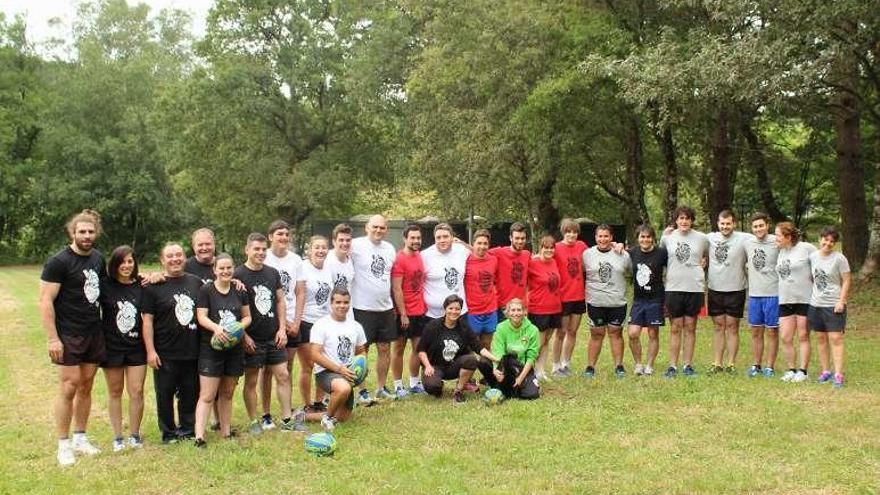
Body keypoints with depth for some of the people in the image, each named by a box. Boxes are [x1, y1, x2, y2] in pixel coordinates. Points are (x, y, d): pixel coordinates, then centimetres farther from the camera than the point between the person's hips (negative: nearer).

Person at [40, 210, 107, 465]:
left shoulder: (98, 258, 9)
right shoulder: (59, 262, -12)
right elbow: (46, 301, -14)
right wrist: (52, 338, -18)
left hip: (94, 332, 6)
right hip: (69, 335, -6)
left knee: (86, 386, 12)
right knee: (69, 387, -5)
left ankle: (80, 438, 23)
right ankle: (63, 444, 5)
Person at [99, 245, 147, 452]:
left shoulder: (141, 286, 0)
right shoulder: (105, 285, -6)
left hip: (136, 348, 1)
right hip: (112, 347, -1)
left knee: (137, 392, 0)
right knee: (115, 392, 11)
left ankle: (135, 435, 15)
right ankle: (117, 437, 21)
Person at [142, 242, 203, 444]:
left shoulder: (196, 282, 8)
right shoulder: (153, 286, -4)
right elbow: (147, 320, -7)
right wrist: (150, 350, -11)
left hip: (192, 352, 4)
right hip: (165, 354, -3)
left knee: (191, 393, 11)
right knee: (165, 394, 6)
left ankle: (188, 429, 25)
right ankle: (168, 433, 19)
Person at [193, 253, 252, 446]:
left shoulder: (240, 291, 8)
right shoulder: (206, 290, -3)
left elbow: (247, 316, 12)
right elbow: (201, 316, -10)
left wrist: (239, 326, -9)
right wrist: (216, 327, -28)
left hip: (235, 349, 4)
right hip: (211, 349, -4)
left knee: (227, 393, 14)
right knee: (207, 395, -8)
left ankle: (226, 431, 24)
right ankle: (199, 436, -9)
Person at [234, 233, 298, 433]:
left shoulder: (273, 273, 9)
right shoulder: (238, 275, -8)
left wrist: (282, 328, 4)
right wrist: (243, 335, -14)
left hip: (274, 337, 5)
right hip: (251, 339, -5)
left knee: (283, 375, 5)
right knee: (251, 380, 4)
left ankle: (287, 419, 13)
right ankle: (254, 421, 15)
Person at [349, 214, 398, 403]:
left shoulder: (390, 249, 10)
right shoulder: (356, 245, -10)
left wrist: (394, 305, 18)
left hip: (385, 307, 6)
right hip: (362, 308, -6)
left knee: (385, 349, 10)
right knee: (362, 350, 1)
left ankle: (381, 388, 23)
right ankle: (362, 391, 10)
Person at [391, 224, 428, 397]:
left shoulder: (420, 257, 8)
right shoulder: (399, 259, -13)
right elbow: (396, 289, -15)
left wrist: (425, 306, 8)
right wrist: (403, 314, -17)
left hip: (420, 311, 7)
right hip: (404, 313, -7)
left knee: (418, 347, 11)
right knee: (399, 347, 5)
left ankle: (415, 383, 21)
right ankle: (398, 386, 12)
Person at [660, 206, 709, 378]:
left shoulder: (701, 238, 3)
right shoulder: (667, 238, 3)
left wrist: (704, 261, 3)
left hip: (695, 288, 0)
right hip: (673, 288, 0)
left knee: (690, 327, 6)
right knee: (675, 328, 3)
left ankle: (688, 365, 13)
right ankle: (672, 366, 8)